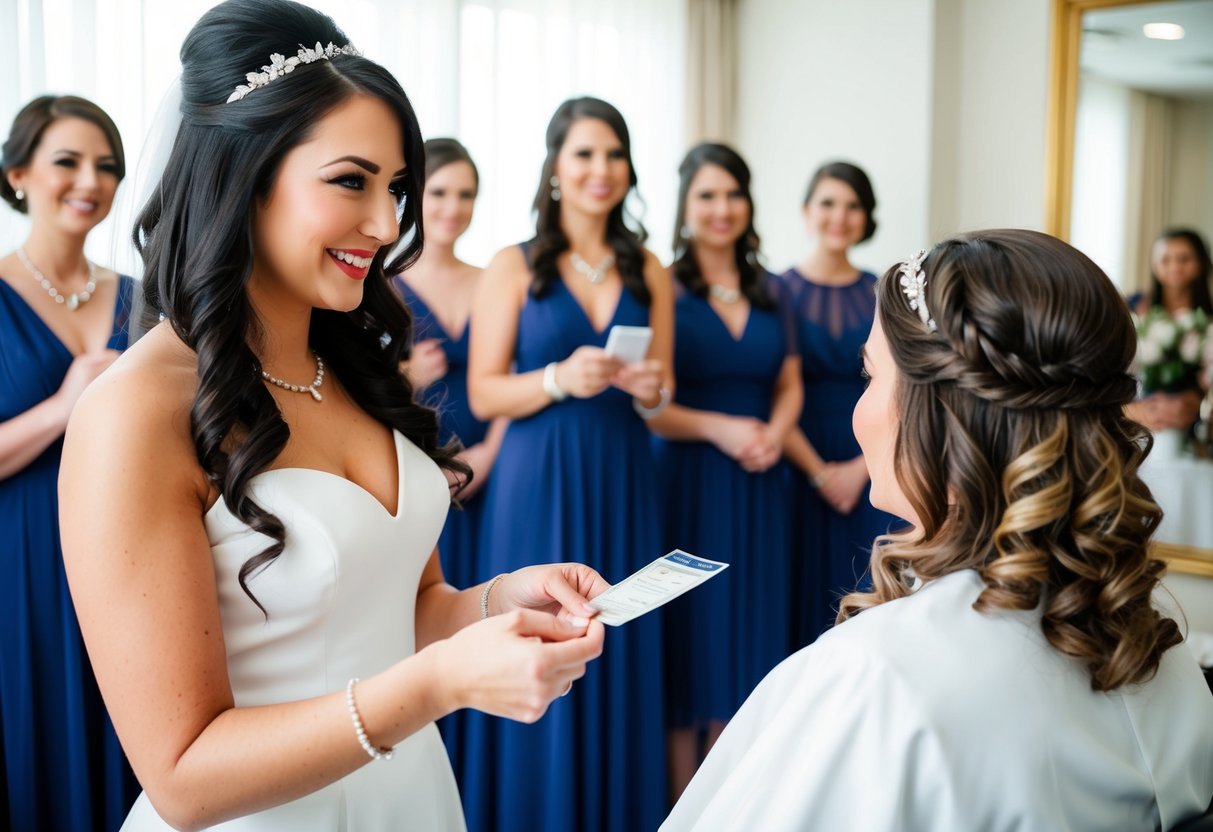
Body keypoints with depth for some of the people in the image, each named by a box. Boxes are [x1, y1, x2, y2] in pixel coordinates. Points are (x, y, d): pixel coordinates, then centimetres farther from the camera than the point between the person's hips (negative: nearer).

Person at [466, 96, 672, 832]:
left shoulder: (648, 271, 8)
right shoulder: (514, 268, -1)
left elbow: (660, 397, 12)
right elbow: (484, 393, -5)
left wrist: (650, 391, -10)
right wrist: (560, 379, -21)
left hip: (623, 487, 3)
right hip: (539, 486, -3)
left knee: (620, 658, 8)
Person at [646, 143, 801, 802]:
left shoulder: (770, 292, 10)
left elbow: (790, 385, 14)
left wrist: (776, 432, -6)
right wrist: (718, 428, -18)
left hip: (758, 487, 5)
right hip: (686, 482, -5)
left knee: (747, 631, 9)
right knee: (689, 632, 1)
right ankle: (682, 802, 13)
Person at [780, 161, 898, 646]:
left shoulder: (881, 295, 6)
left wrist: (860, 469, -8)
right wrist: (819, 471, -11)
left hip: (869, 473, 2)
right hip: (799, 469, -2)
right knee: (804, 587, 2)